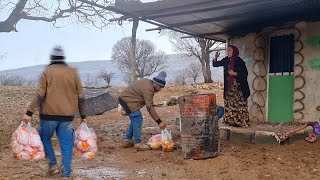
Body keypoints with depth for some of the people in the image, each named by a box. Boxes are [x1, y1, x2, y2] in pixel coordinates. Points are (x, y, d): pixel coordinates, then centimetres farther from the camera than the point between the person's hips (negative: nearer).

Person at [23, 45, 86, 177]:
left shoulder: (47, 71, 0)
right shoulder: (73, 72, 8)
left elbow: (40, 94, -9)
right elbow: (80, 96, 7)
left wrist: (29, 112, -8)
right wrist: (83, 115, 13)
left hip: (49, 114, -2)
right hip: (67, 115, 2)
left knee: (45, 137, 18)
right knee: (66, 144, 7)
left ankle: (53, 165, 11)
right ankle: (66, 173, 8)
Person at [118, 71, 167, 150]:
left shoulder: (147, 82, 8)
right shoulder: (148, 89, -23)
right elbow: (150, 107, -25)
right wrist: (159, 122, -23)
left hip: (124, 98, 11)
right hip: (127, 100, -11)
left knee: (135, 120, 16)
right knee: (138, 119, -11)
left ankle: (127, 141, 23)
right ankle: (137, 143, -5)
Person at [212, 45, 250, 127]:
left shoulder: (239, 61, -8)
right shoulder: (226, 60, 7)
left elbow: (245, 73, -7)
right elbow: (215, 64, 13)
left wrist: (234, 73, -15)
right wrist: (216, 57, -5)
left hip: (238, 86, -6)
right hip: (228, 86, 6)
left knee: (239, 104, -6)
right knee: (229, 104, 7)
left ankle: (242, 122, -1)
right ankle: (231, 121, 14)